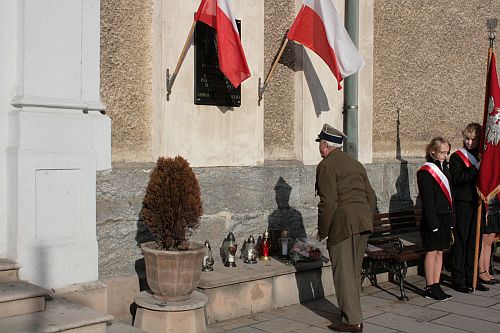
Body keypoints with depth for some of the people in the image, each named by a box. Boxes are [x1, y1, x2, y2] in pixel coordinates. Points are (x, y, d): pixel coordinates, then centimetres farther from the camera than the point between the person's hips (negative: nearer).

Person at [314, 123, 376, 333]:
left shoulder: (326, 166, -6)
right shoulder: (355, 164, 20)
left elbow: (328, 203, -13)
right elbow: (371, 196, 19)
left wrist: (322, 231, -5)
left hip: (343, 223, -8)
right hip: (364, 222, 8)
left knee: (344, 273, 0)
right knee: (354, 272, 17)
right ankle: (352, 313, 26)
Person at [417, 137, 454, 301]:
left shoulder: (445, 168, 15)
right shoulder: (425, 172, -11)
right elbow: (427, 200, -15)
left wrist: (451, 220, 14)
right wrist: (433, 224, -18)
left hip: (445, 217, 8)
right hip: (434, 218, -8)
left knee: (440, 251, 11)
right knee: (432, 251, -2)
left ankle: (436, 286, 17)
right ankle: (430, 288, 6)